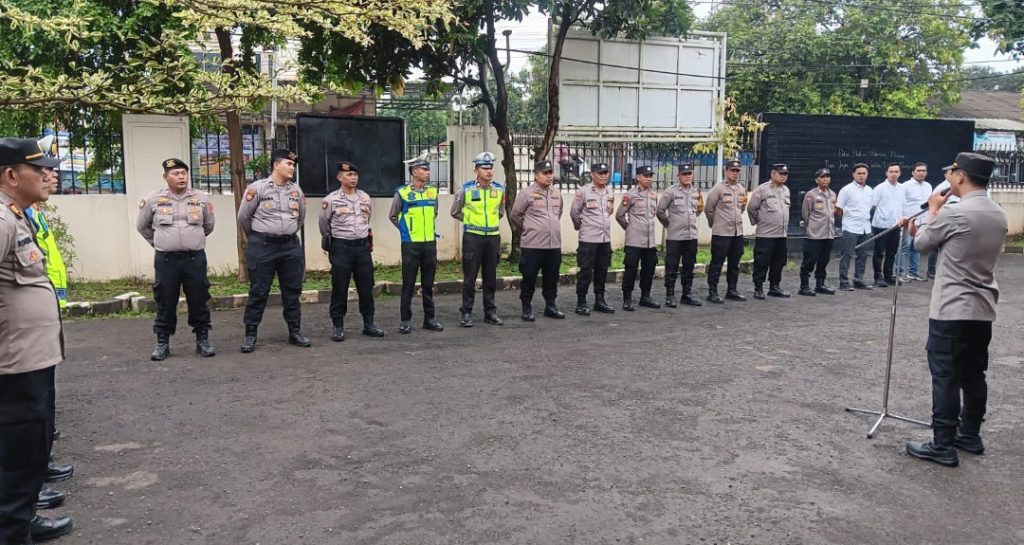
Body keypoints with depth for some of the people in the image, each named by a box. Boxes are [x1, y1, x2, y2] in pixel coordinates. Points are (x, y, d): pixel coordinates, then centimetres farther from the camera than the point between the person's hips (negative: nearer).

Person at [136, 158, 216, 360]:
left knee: (199, 301, 6)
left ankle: (202, 339, 17)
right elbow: (142, 226, 15)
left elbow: (209, 225, 18)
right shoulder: (153, 200, 0)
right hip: (166, 259, 0)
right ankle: (162, 342, 17)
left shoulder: (201, 198, 3)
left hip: (195, 258, 1)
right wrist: (159, 243, 16)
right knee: (165, 303, 6)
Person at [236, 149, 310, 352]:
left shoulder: (296, 190, 7)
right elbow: (243, 217, 1)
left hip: (290, 246, 4)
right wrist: (257, 239, 12)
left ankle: (295, 332, 19)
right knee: (258, 293, 1)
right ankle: (250, 335, 10)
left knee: (292, 291, 9)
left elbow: (301, 217, 21)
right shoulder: (257, 188, -7)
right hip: (262, 246, -4)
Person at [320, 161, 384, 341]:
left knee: (366, 287, 7)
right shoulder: (331, 200, -6)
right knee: (339, 289, 1)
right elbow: (323, 223, 6)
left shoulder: (365, 197, 7)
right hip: (341, 249, -4)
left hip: (363, 247, 4)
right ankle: (337, 327, 10)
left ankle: (368, 324, 17)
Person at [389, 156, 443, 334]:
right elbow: (393, 216, 5)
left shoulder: (433, 191, 7)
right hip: (410, 244, -4)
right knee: (408, 284, 1)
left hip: (430, 243, 4)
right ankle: (405, 320, 8)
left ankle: (429, 318, 18)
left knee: (428, 283, 9)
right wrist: (406, 231, 5)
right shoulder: (402, 193, -6)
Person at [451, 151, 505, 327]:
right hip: (472, 237, -3)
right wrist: (472, 220, 7)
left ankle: (490, 312, 19)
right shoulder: (466, 189, -6)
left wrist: (489, 221, 11)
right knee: (470, 277, 0)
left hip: (493, 237, 3)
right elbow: (455, 212, 7)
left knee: (490, 277, 10)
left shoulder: (499, 189, 4)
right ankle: (466, 313, 8)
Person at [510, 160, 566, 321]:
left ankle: (551, 306, 24)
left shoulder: (557, 193, 10)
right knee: (529, 278, 2)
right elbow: (515, 216, -2)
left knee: (552, 278, 12)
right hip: (532, 245, -5)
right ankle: (527, 308, 13)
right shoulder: (527, 194, -8)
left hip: (554, 244, 5)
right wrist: (528, 230, 8)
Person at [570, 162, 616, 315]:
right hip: (588, 239, -5)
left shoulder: (610, 192, 9)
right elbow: (574, 213, -2)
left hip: (605, 238, 6)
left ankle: (599, 301, 21)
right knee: (586, 271, -3)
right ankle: (581, 303, 5)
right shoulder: (583, 191, -9)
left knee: (602, 271, 11)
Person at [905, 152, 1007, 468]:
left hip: (951, 310, -8)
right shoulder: (998, 215, 8)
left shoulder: (953, 213, -18)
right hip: (983, 309, 8)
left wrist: (933, 211, 10)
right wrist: (923, 229, 18)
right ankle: (970, 436, 27)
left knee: (945, 377, -3)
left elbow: (921, 244, -3)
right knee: (974, 375, 16)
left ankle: (942, 446, 1)